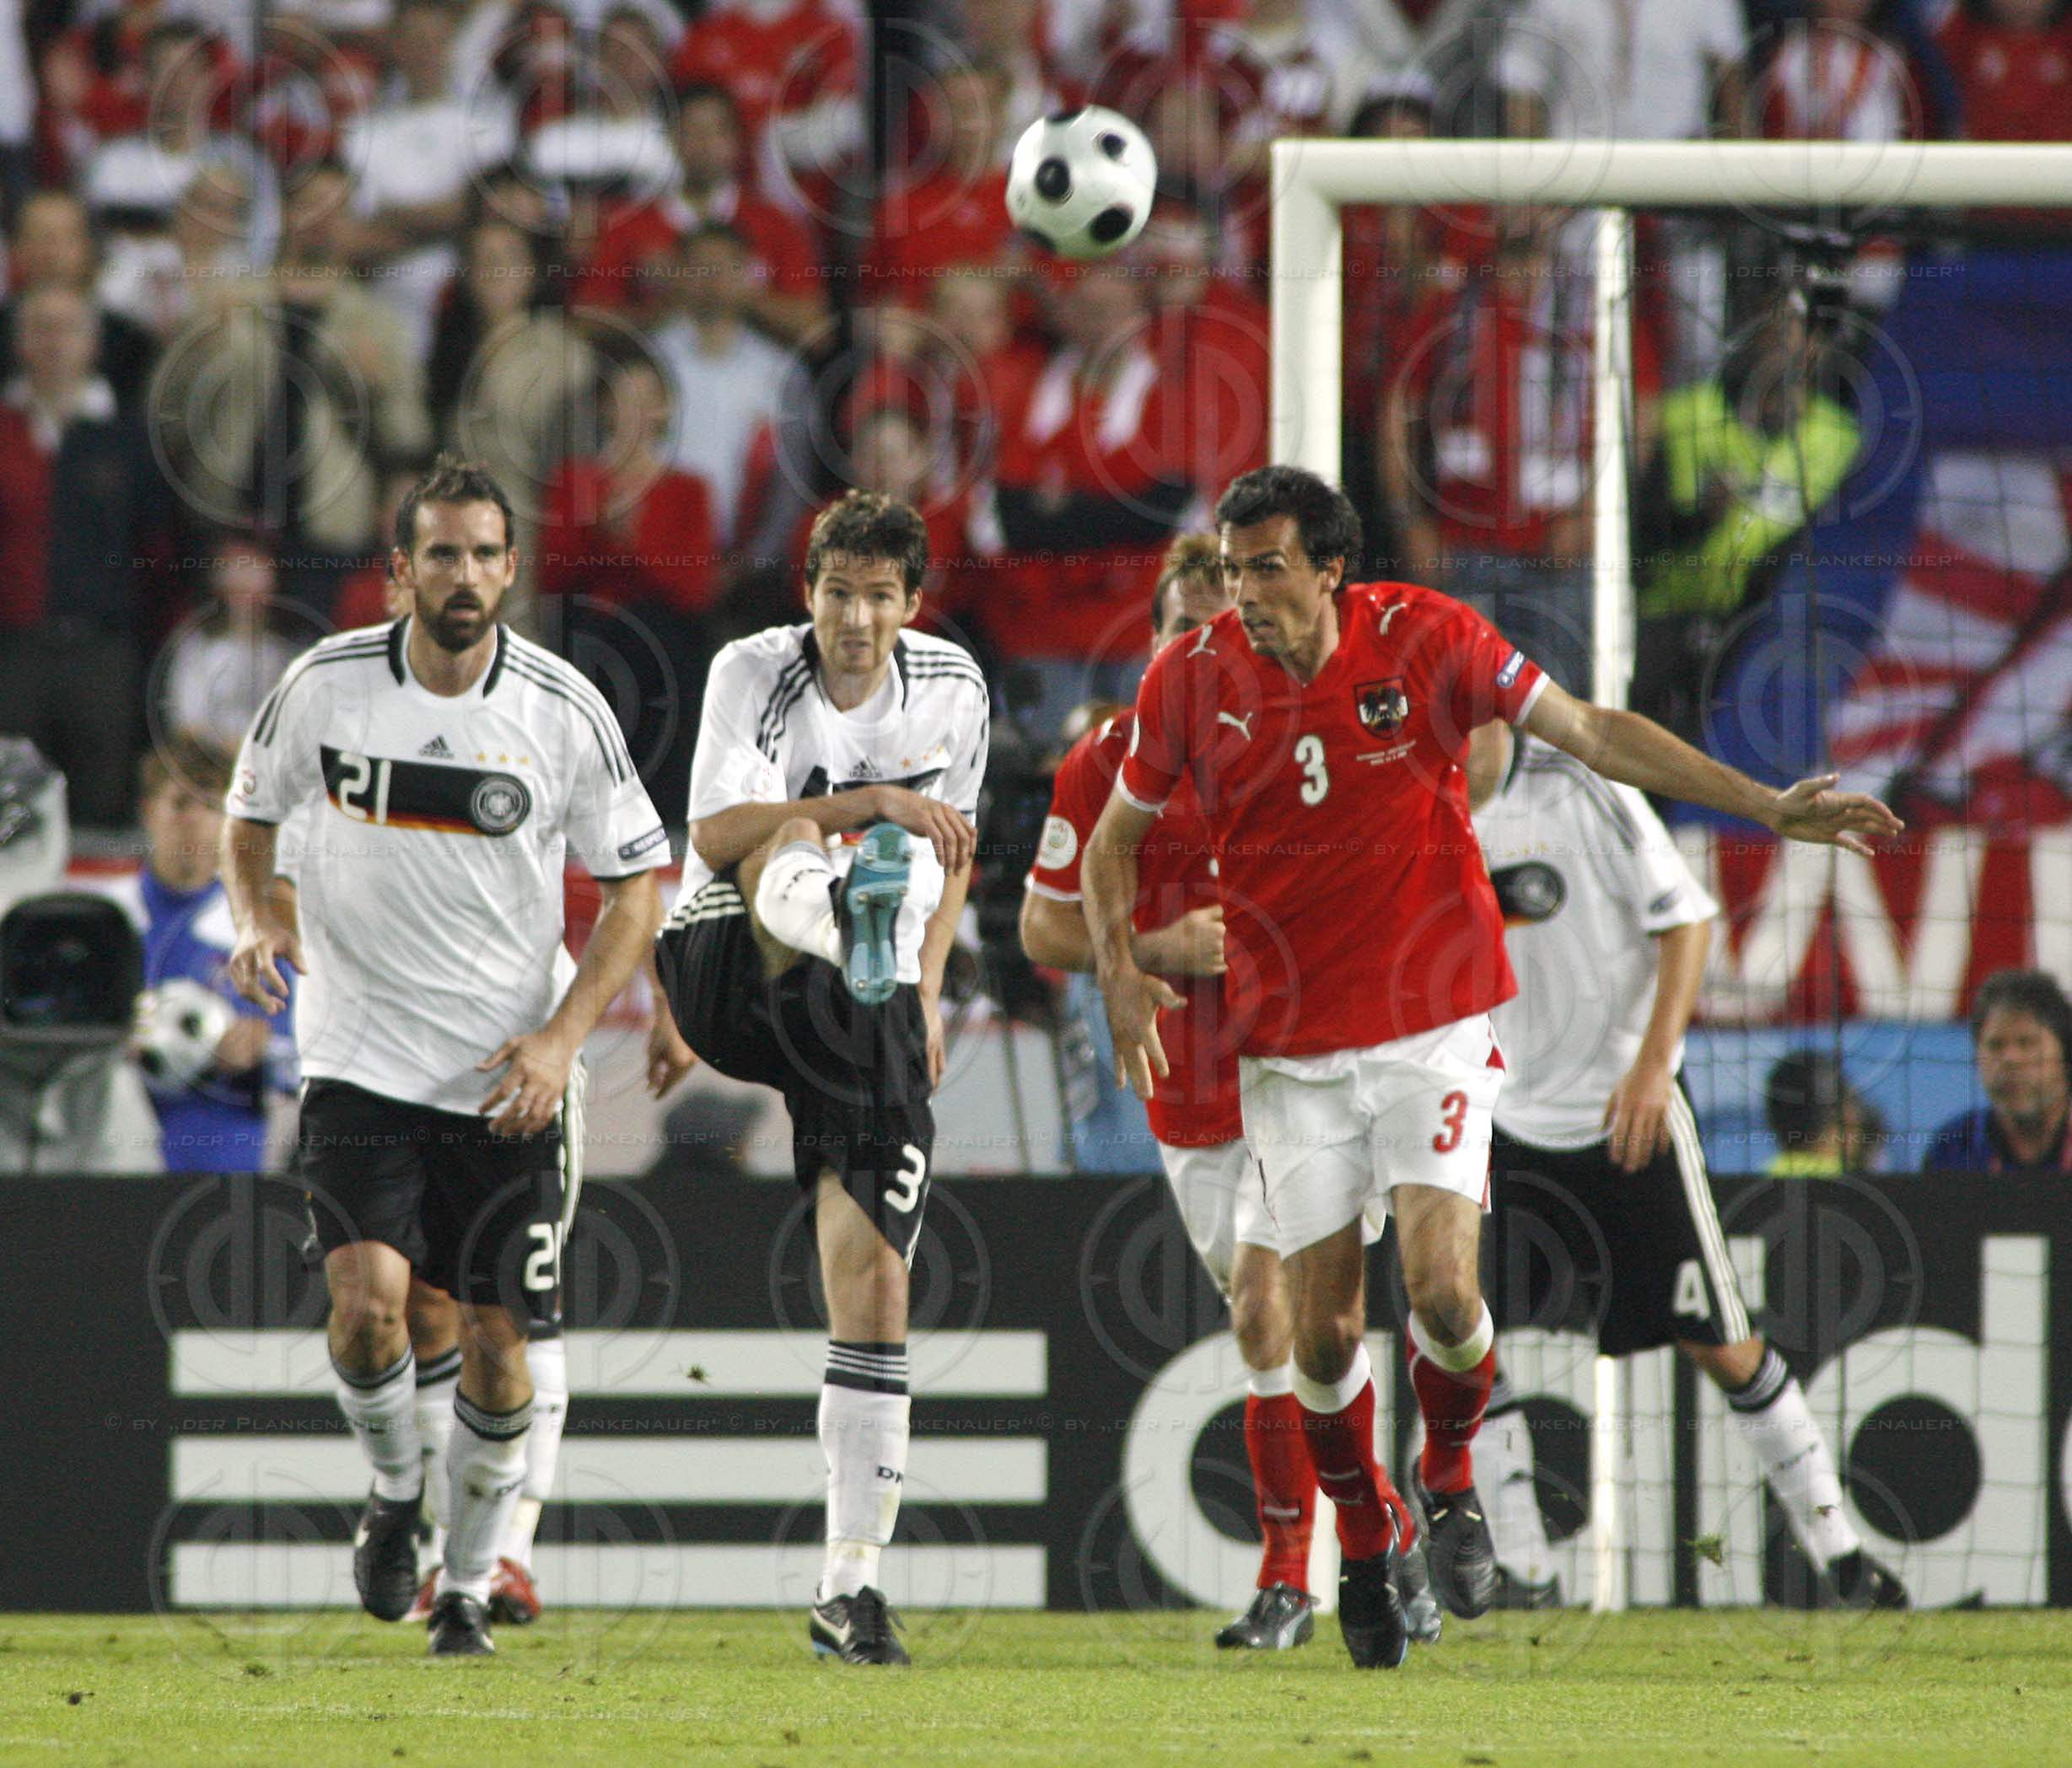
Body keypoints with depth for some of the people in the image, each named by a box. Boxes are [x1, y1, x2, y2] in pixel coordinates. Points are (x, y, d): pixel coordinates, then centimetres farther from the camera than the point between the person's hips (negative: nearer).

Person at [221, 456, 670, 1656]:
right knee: (369, 1297, -19)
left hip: (509, 1077, 1)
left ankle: (470, 1585, 22)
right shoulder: (328, 686, -5)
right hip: (360, 1056, -1)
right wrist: (256, 916, -7)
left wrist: (561, 1038, -10)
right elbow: (252, 812, 14)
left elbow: (638, 884, 2)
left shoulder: (565, 712, -6)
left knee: (495, 1336, 3)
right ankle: (395, 1490, 10)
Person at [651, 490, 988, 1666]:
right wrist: (867, 804, -32)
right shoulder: (756, 673, -7)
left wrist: (928, 988, 11)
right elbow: (713, 833, -22)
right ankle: (849, 927, -71)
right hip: (728, 968, -2)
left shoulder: (952, 688, 6)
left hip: (874, 1012, 2)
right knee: (789, 846, -33)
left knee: (875, 1279, -6)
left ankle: (854, 1582, -2)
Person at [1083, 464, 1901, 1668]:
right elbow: (1117, 837, 10)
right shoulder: (1192, 680, -5)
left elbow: (1591, 732, -2)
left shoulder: (1425, 639, -9)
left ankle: (1450, 1479, 15)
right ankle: (1366, 1541, 25)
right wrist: (1122, 976, -5)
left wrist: (1768, 809, -5)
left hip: (1434, 1026, -1)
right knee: (1325, 1328, -1)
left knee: (1441, 1287, -16)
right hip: (1293, 1048, 1)